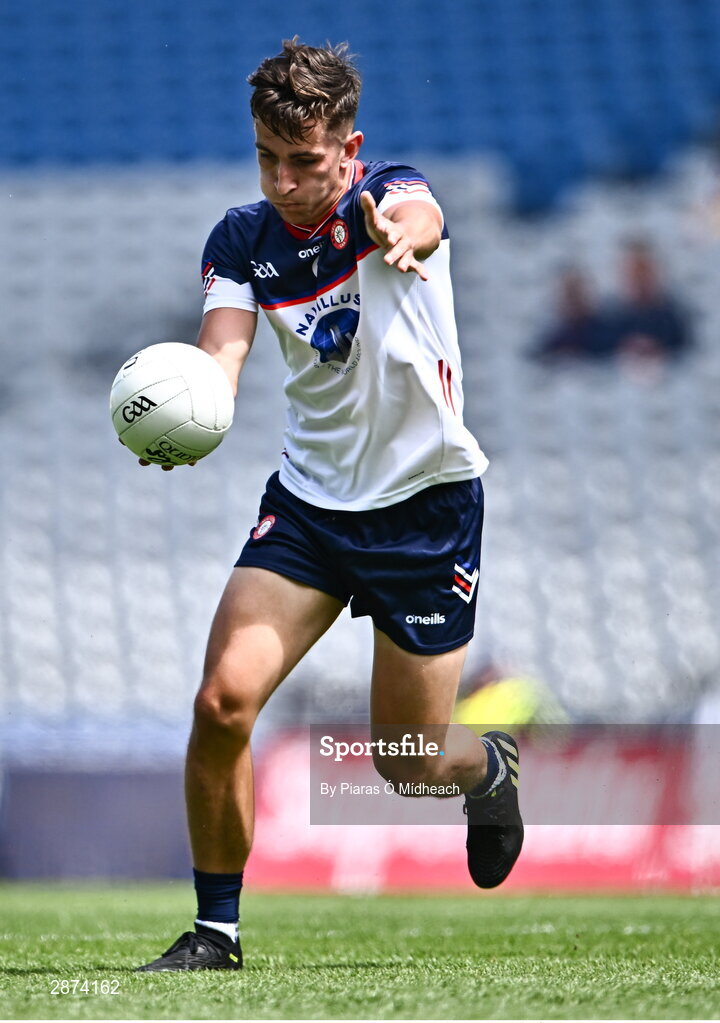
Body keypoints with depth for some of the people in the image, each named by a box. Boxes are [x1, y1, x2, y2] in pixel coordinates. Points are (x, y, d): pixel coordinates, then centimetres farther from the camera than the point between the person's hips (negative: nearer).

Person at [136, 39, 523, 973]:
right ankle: (217, 929, 0)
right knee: (222, 702, -15)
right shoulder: (242, 239, -4)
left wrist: (400, 232, -68)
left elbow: (419, 217, -41)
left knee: (407, 764, 4)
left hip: (427, 502, -3)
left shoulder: (387, 193, -15)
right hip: (308, 499, 3)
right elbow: (220, 355, -17)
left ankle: (490, 765, 41)